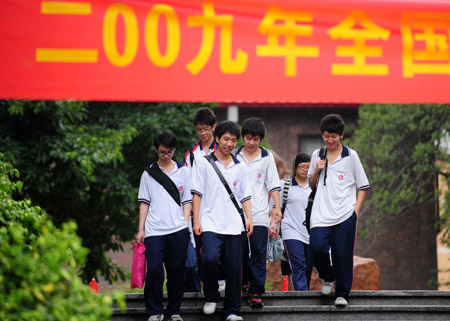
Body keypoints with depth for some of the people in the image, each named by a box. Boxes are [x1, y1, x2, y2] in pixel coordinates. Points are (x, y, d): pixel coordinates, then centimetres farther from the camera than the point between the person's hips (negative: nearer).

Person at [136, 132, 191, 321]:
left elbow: (187, 200, 12)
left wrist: (186, 224, 1)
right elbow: (144, 202, 11)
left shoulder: (183, 171, 12)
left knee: (176, 271, 2)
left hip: (178, 230, 1)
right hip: (154, 230, -1)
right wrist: (141, 229, 5)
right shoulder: (148, 174, 11)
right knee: (154, 270, -10)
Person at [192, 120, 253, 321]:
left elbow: (245, 196, 17)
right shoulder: (203, 163, 5)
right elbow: (197, 193, 2)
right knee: (210, 259, -24)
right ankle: (211, 297, 0)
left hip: (234, 225, 3)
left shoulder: (239, 167, 16)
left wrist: (249, 218, 3)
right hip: (210, 224, -3)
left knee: (234, 267, -1)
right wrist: (196, 221, -5)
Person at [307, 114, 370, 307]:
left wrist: (356, 210, -4)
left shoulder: (351, 156, 4)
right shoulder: (317, 155, 12)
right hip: (321, 213, 2)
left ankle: (342, 294, 12)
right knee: (318, 246, -17)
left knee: (342, 254, -2)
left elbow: (362, 186, 7)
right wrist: (317, 170, 1)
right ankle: (327, 277, 12)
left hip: (345, 214, -2)